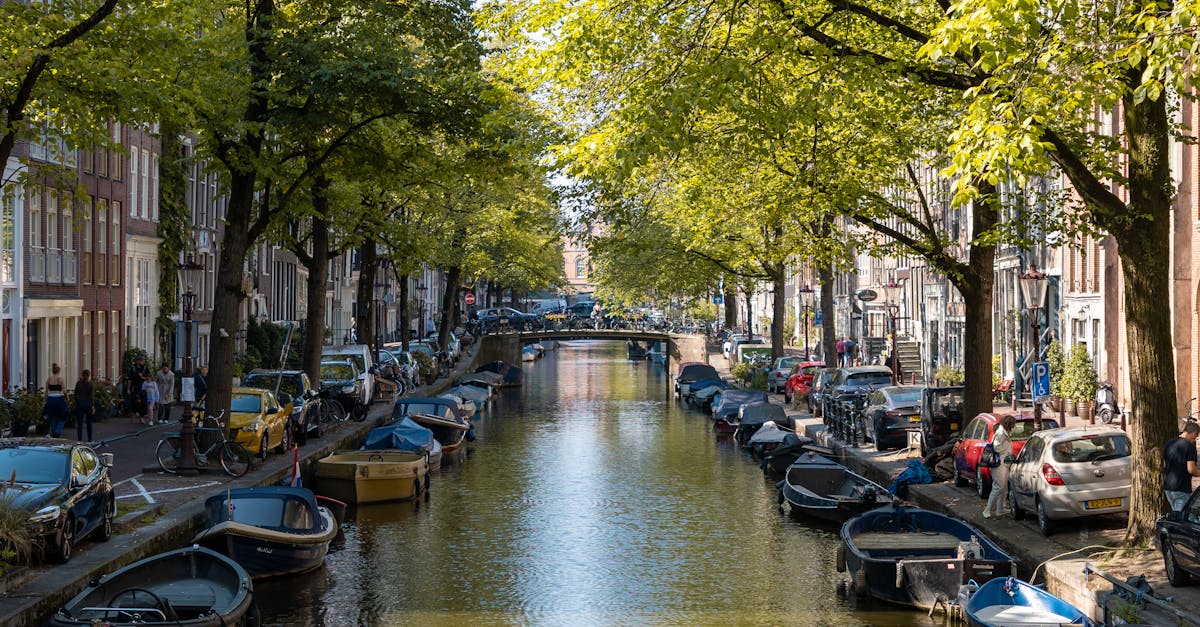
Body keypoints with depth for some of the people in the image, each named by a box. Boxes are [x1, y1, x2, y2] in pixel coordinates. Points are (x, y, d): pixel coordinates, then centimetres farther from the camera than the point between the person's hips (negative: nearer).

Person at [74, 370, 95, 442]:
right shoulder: (91, 384, -7)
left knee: (79, 423, -2)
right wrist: (93, 406, -16)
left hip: (79, 404, 1)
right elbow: (92, 396, -15)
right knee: (89, 422, 14)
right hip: (88, 403, -1)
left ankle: (79, 439, -10)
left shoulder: (78, 383, 0)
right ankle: (89, 439, 20)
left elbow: (75, 394, 7)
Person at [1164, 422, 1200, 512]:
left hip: (1168, 487, 8)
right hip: (1181, 489, -8)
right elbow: (1191, 469, -17)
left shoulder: (1169, 444, 10)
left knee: (1175, 513, 19)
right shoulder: (1190, 446, -13)